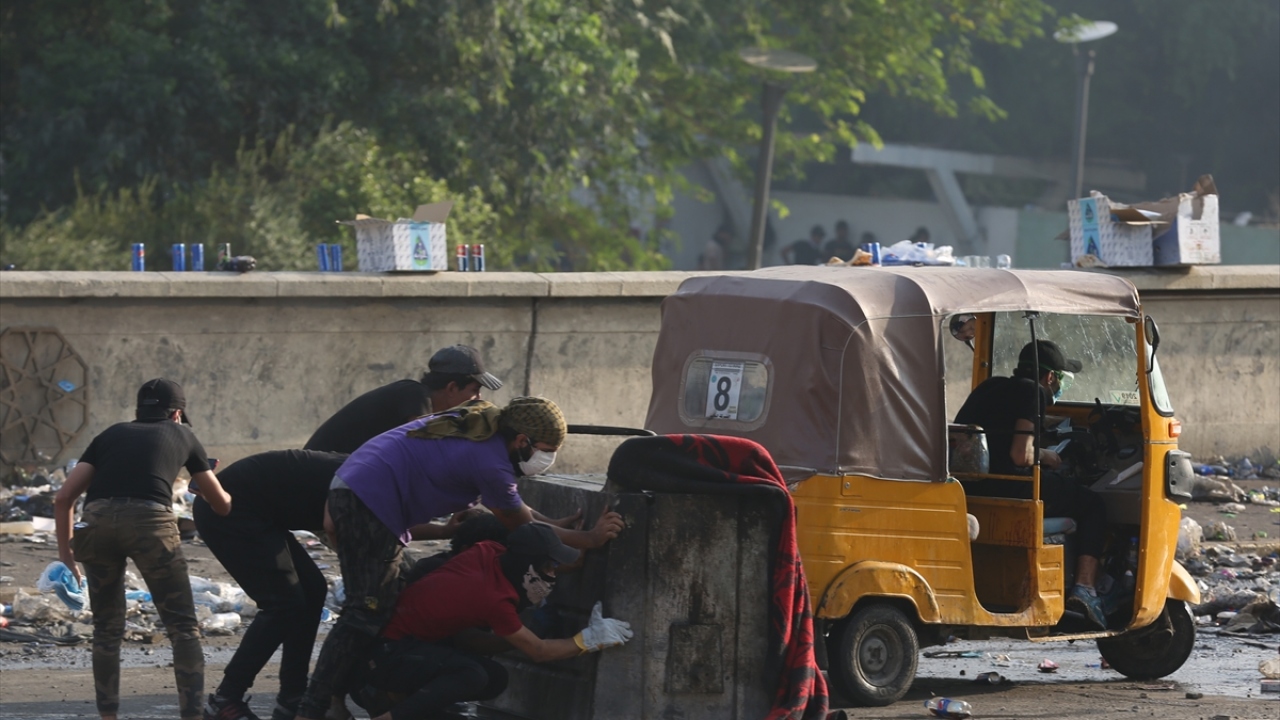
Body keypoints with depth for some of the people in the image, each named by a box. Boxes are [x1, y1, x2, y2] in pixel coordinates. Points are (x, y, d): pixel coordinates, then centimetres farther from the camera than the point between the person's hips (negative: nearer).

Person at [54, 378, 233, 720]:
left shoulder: (111, 435, 30)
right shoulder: (181, 435, 28)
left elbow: (64, 497, 19)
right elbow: (222, 505, 38)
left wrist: (66, 555, 28)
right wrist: (203, 491, 61)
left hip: (97, 520, 2)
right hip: (150, 519, -2)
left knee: (107, 628, 20)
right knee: (183, 627, 8)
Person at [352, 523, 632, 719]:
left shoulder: (489, 552, -5)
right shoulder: (496, 599, -24)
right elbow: (538, 652, -14)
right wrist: (590, 639, -8)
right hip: (387, 649, -10)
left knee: (496, 680, 5)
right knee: (473, 676, -30)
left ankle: (391, 695, 5)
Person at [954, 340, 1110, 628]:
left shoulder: (990, 387, 20)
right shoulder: (1031, 392, -5)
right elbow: (1020, 455, -16)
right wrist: (1045, 456, 7)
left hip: (969, 490, 8)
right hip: (1010, 491, -8)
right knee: (1092, 505, 9)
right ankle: (1084, 587, -4)